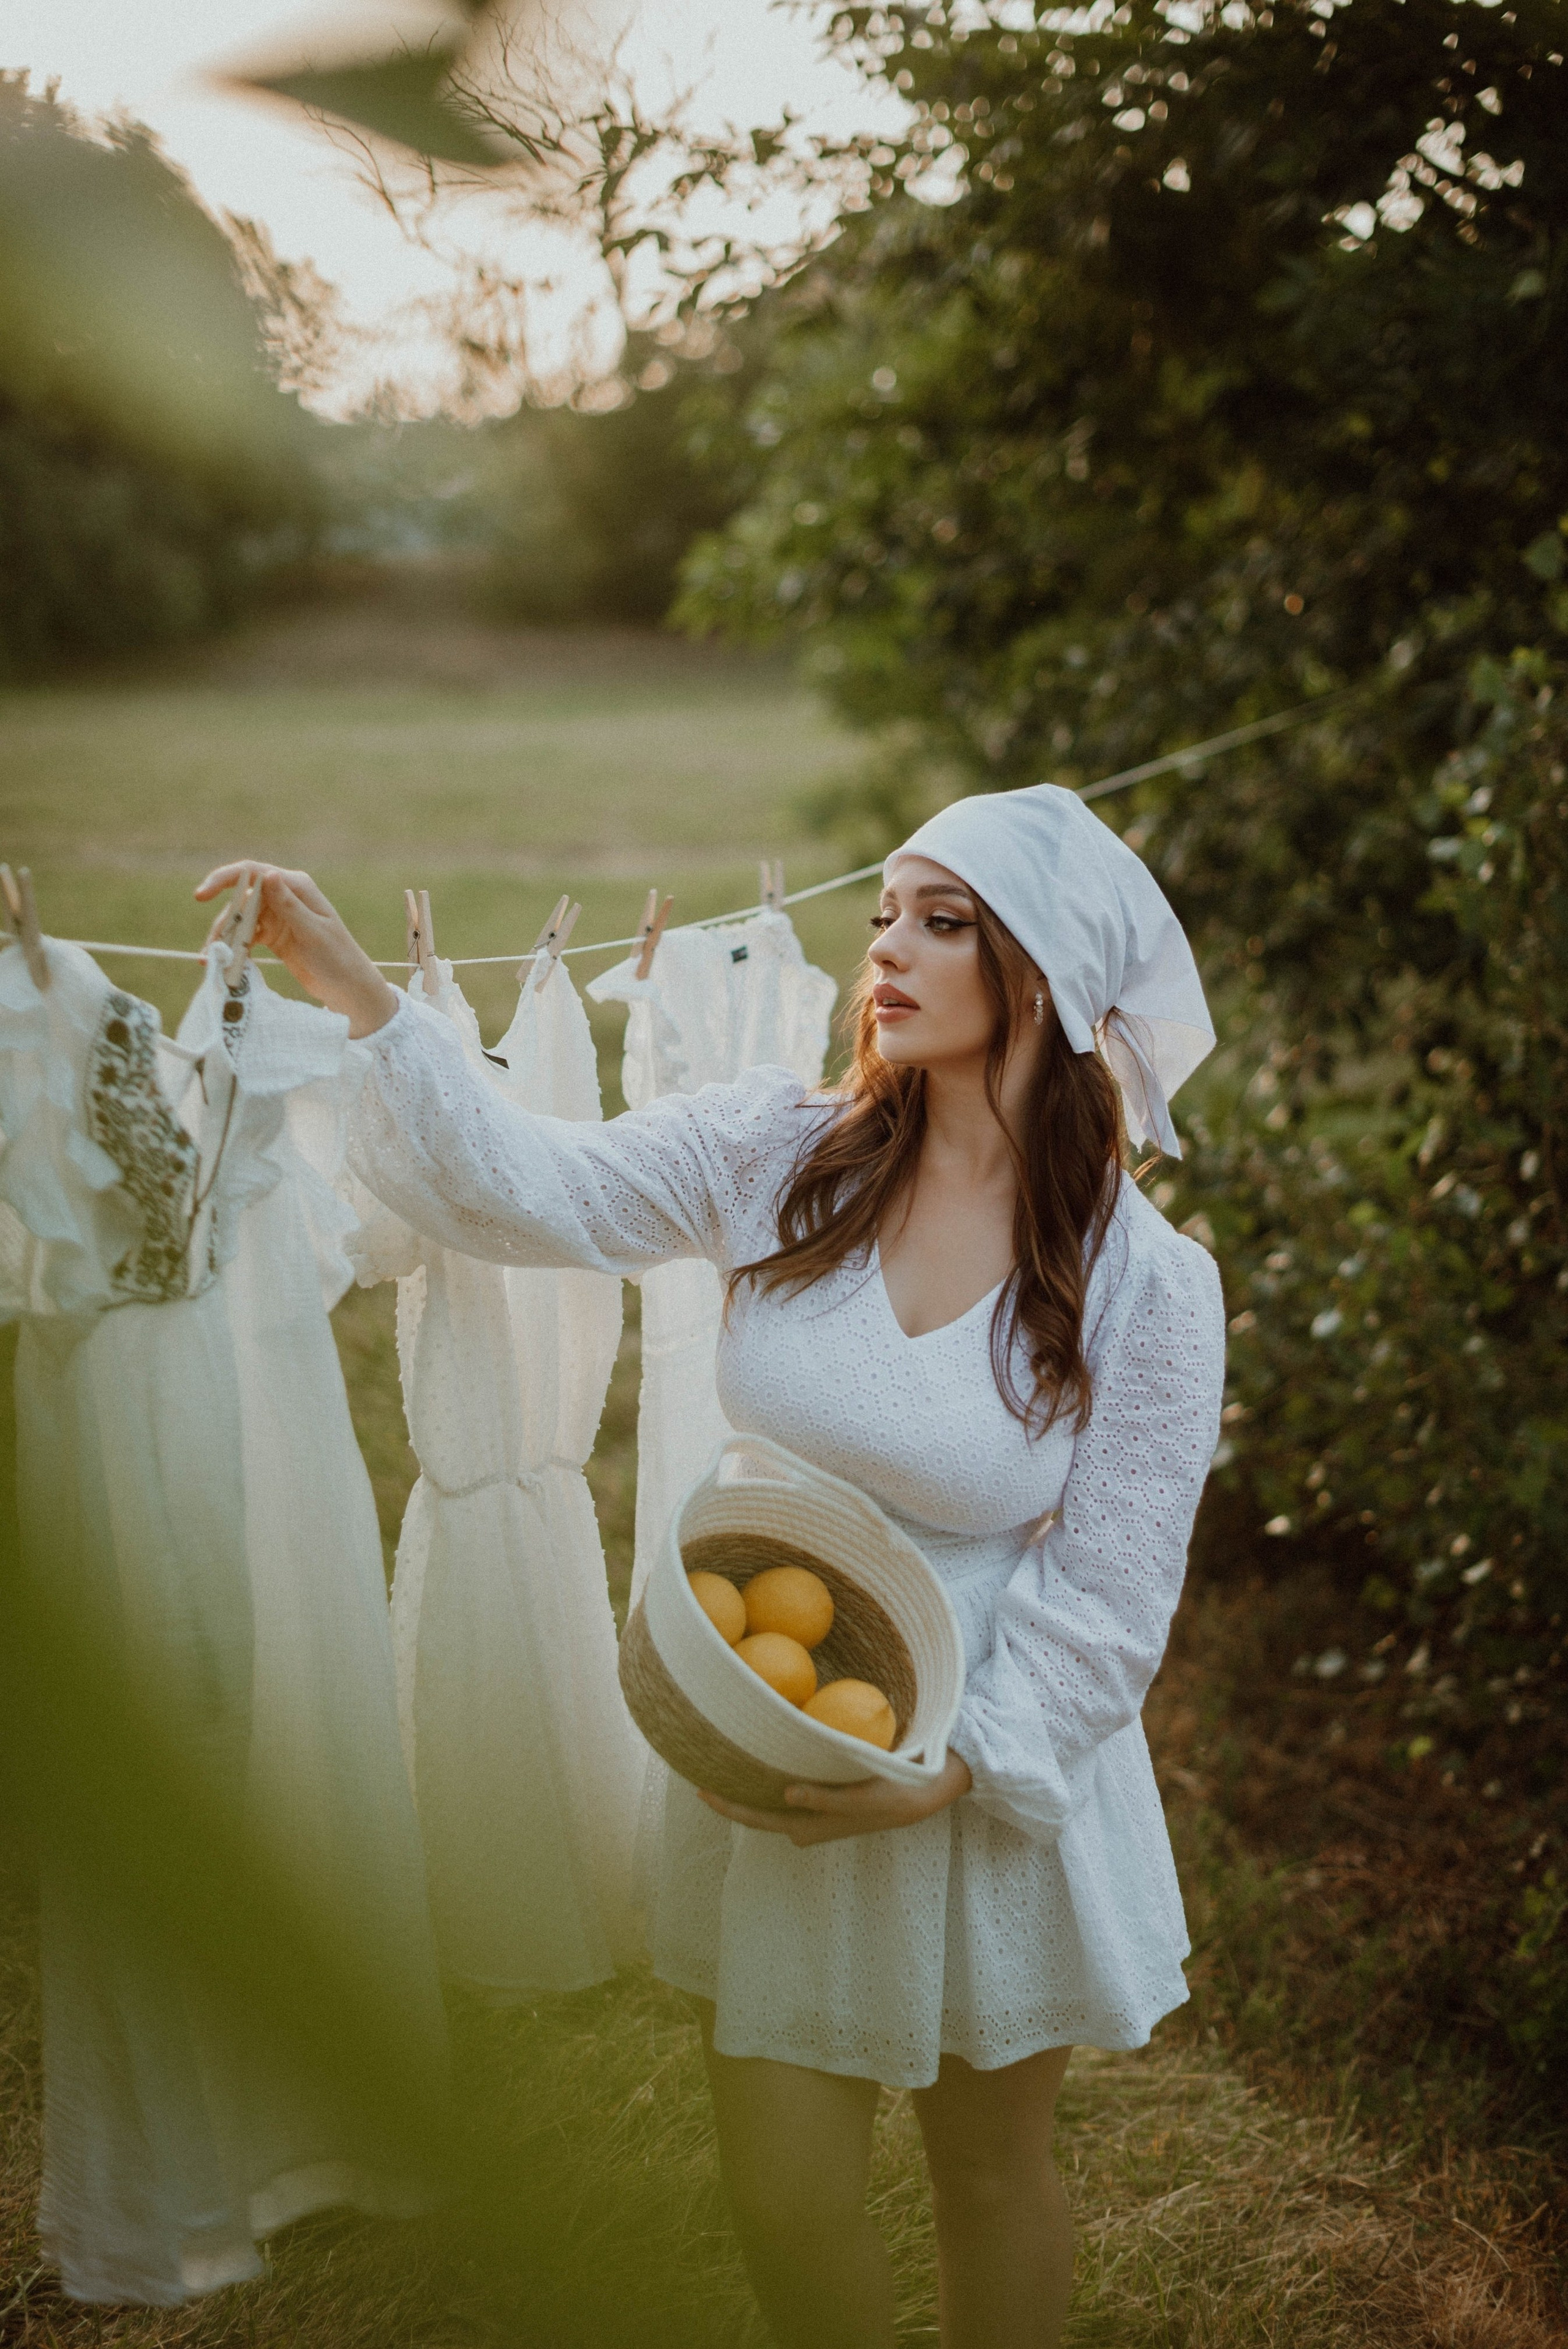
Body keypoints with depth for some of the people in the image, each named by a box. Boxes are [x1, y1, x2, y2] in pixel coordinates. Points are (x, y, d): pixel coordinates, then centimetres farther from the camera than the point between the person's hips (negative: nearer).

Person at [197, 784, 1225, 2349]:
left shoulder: (1148, 1283, -14)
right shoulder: (779, 1155, -9)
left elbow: (1108, 1595, -12)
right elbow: (532, 1191, -11)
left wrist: (948, 1768, -22)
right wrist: (359, 997, -21)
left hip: (996, 1790, -1)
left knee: (990, 2177, 19)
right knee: (782, 2200, 13)